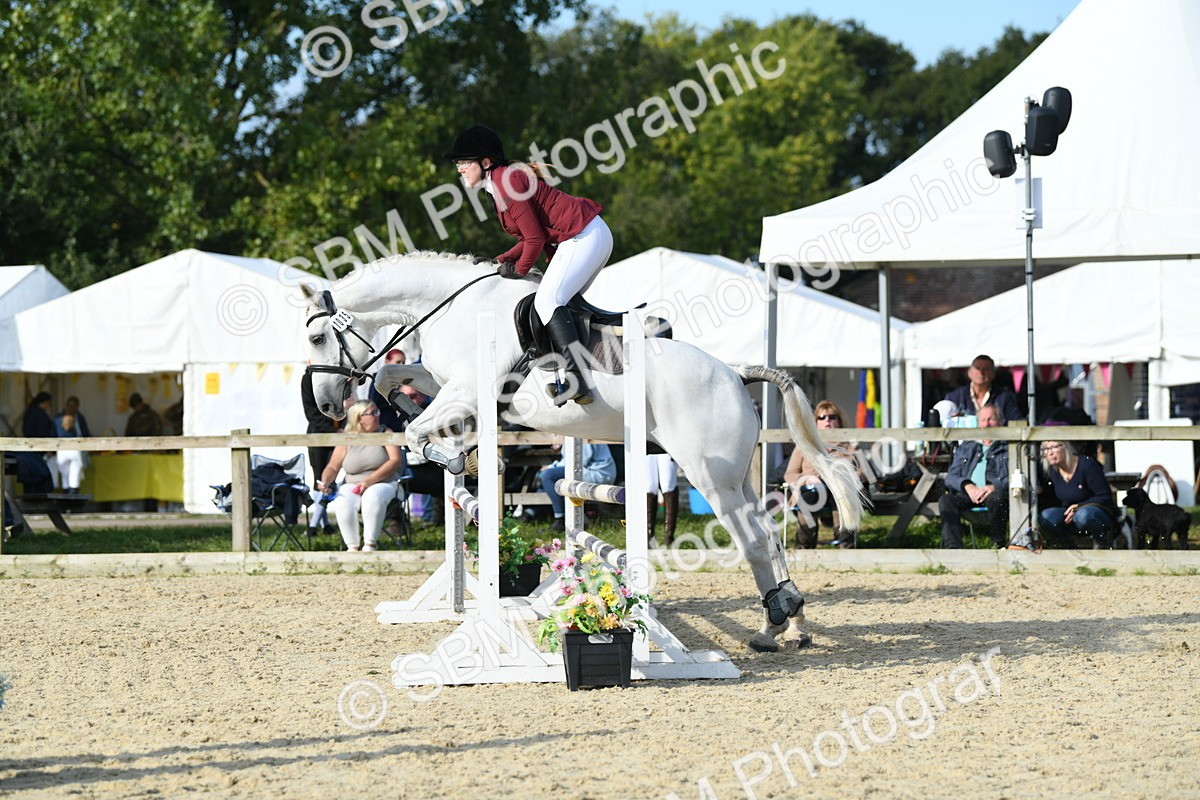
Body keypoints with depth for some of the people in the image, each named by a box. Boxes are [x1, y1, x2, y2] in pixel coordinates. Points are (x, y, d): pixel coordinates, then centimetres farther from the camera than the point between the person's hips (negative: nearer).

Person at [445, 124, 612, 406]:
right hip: (594, 235, 11)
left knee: (547, 299, -20)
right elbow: (531, 237, 18)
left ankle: (577, 382, -30)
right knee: (560, 302, 17)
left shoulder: (506, 183, -15)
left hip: (584, 237, -11)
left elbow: (535, 238, -15)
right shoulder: (498, 183, 17)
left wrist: (520, 270, -1)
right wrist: (501, 261, 8)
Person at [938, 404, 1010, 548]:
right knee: (945, 500, -29)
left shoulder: (1008, 448, 18)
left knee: (995, 498, -40)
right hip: (968, 494, 3)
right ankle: (952, 548, -42)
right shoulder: (965, 448, 30)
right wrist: (967, 486, -5)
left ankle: (999, 544, -21)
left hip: (996, 493, -3)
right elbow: (951, 477, 19)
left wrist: (993, 487, -18)